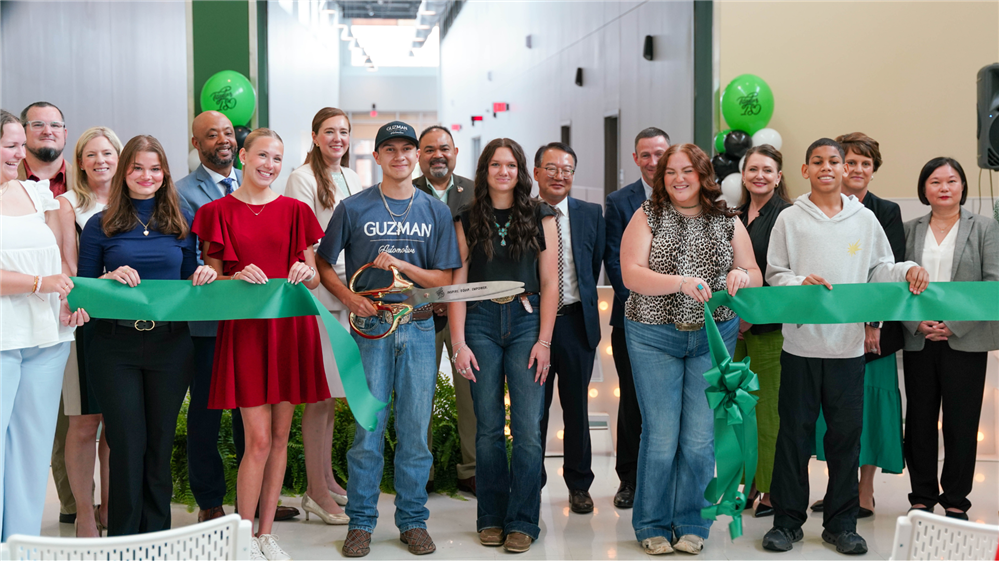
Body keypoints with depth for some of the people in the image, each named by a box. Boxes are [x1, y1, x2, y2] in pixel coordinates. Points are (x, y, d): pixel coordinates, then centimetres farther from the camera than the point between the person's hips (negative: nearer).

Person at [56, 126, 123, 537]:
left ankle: (109, 507, 20)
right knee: (85, 423, -2)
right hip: (86, 319, -3)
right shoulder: (68, 203, 3)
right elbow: (69, 268, -5)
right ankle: (84, 514, 8)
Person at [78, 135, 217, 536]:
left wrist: (204, 276, -6)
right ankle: (123, 539, 12)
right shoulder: (101, 225, 3)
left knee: (160, 443, 9)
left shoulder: (181, 223, 9)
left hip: (171, 344, 2)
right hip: (117, 346, -2)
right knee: (128, 444, -1)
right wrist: (111, 277, -15)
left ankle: (158, 536, 21)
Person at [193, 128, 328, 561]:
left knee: (280, 437, 6)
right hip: (244, 330, -3)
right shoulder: (218, 212, 4)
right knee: (258, 439, -8)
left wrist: (307, 273, -12)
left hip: (290, 328, 3)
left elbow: (315, 278, 11)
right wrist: (239, 278, -17)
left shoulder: (295, 211, 9)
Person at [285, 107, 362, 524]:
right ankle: (316, 492, 1)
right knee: (320, 393, -5)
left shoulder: (352, 179, 17)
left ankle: (327, 480, 21)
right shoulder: (303, 178, -6)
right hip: (318, 293, -7)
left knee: (330, 392, 12)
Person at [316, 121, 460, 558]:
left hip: (419, 328, 2)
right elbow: (323, 265, 8)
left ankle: (413, 520, 16)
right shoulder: (353, 208, 3)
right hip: (370, 326, -2)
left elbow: (443, 279, 5)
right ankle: (361, 522, 12)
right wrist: (350, 298, -7)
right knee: (368, 427, -1)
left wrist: (401, 265, -9)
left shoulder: (436, 211, 9)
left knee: (415, 428, 5)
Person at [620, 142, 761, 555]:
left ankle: (690, 524, 17)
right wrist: (681, 282, -23)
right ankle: (653, 526, 15)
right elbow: (631, 274, -10)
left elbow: (755, 277, 10)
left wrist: (742, 275, -14)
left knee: (700, 436, 2)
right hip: (654, 337, -2)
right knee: (661, 435, -1)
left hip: (713, 337, 2)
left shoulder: (727, 222, 9)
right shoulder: (647, 216, 1)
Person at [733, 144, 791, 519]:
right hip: (736, 326, 7)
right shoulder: (735, 217, 14)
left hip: (769, 325, -7)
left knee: (768, 410, -4)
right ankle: (754, 487, 20)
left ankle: (772, 492, 6)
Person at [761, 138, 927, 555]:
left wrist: (908, 271, -8)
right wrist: (800, 283, -18)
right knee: (794, 432, 4)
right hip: (801, 344, -2)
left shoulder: (865, 219, 8)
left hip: (849, 345, 2)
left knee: (846, 434, 6)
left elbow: (879, 269, 11)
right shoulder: (790, 219, 3)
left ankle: (841, 523, 18)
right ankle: (787, 520, 15)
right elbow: (774, 274, 2)